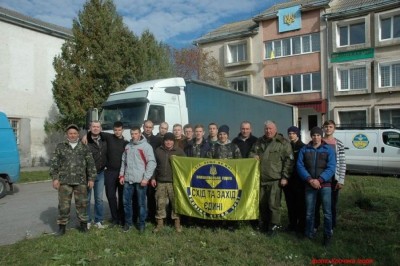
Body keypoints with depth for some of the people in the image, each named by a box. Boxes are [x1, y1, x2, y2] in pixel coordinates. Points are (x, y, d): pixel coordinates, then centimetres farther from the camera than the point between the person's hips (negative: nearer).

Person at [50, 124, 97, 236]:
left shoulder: (84, 148, 8)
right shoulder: (60, 147, 7)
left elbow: (91, 164, 7)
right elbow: (54, 163, 4)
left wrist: (91, 178, 1)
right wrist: (55, 178, -4)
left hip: (81, 181, 1)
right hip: (64, 181, 0)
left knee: (82, 203, 8)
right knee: (63, 204, 3)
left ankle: (83, 223, 23)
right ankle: (62, 225, 16)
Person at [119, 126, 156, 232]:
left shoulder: (146, 146, -6)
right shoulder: (128, 146, 13)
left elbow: (152, 163, -11)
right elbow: (123, 161, 19)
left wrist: (146, 178, -16)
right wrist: (122, 175, 10)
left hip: (140, 180, -5)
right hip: (128, 179, 5)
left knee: (141, 203, 4)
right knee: (126, 202, 10)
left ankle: (142, 223, 19)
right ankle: (128, 222, 26)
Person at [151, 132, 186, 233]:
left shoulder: (179, 151, 1)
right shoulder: (158, 150, 7)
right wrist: (153, 178, 6)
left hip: (174, 181, -2)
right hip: (161, 181, 2)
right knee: (160, 203, 6)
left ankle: (177, 222, 16)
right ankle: (160, 222, 19)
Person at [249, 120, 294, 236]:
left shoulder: (283, 143, -3)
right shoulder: (259, 142, 14)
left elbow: (288, 161, -6)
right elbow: (252, 153, 27)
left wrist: (285, 177, -11)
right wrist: (254, 156, 2)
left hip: (275, 179, -5)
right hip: (261, 178, 5)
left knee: (273, 203, -4)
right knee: (262, 203, 12)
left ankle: (274, 226, 11)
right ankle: (263, 224, 27)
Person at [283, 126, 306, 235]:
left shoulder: (303, 147, -2)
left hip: (299, 180, -4)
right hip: (288, 179, 4)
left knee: (300, 204, 0)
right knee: (290, 204, 11)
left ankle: (301, 227, 8)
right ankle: (292, 224, 23)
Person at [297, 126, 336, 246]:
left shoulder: (328, 150, 1)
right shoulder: (304, 150, 6)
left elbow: (331, 168, -7)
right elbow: (300, 166, -1)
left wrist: (319, 180, -17)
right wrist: (310, 179, -14)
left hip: (325, 185, -1)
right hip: (309, 185, 2)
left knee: (327, 212, -2)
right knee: (309, 212, 8)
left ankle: (327, 235, 13)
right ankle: (309, 234, 22)